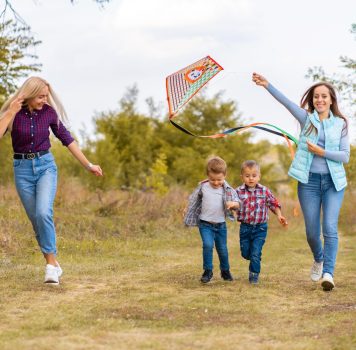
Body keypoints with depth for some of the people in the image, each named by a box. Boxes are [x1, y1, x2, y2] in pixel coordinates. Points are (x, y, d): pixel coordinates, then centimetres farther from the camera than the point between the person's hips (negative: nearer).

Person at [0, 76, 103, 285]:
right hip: (23, 169, 1)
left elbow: (67, 139, 5)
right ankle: (54, 265, 19)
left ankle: (51, 263, -14)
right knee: (36, 220, 4)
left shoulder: (49, 112, -4)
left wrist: (88, 165, 7)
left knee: (43, 213, -23)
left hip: (46, 166, -1)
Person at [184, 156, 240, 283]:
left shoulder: (228, 190, -6)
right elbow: (194, 200, 12)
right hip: (205, 224, -1)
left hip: (220, 225, 1)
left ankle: (225, 271, 33)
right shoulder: (202, 187, -5)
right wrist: (186, 210, 15)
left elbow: (237, 203, -12)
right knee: (208, 245, -21)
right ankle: (208, 271, -9)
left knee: (222, 249, 12)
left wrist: (233, 204, -33)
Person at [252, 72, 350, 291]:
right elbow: (286, 102, -12)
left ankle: (328, 273, -17)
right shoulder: (306, 118, 4)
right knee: (312, 231, 6)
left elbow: (345, 156, -1)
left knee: (330, 228, -14)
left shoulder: (341, 124, 5)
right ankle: (319, 260, 35)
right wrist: (267, 85, -26)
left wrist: (322, 152, -13)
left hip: (333, 182, -1)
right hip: (309, 181, 1)